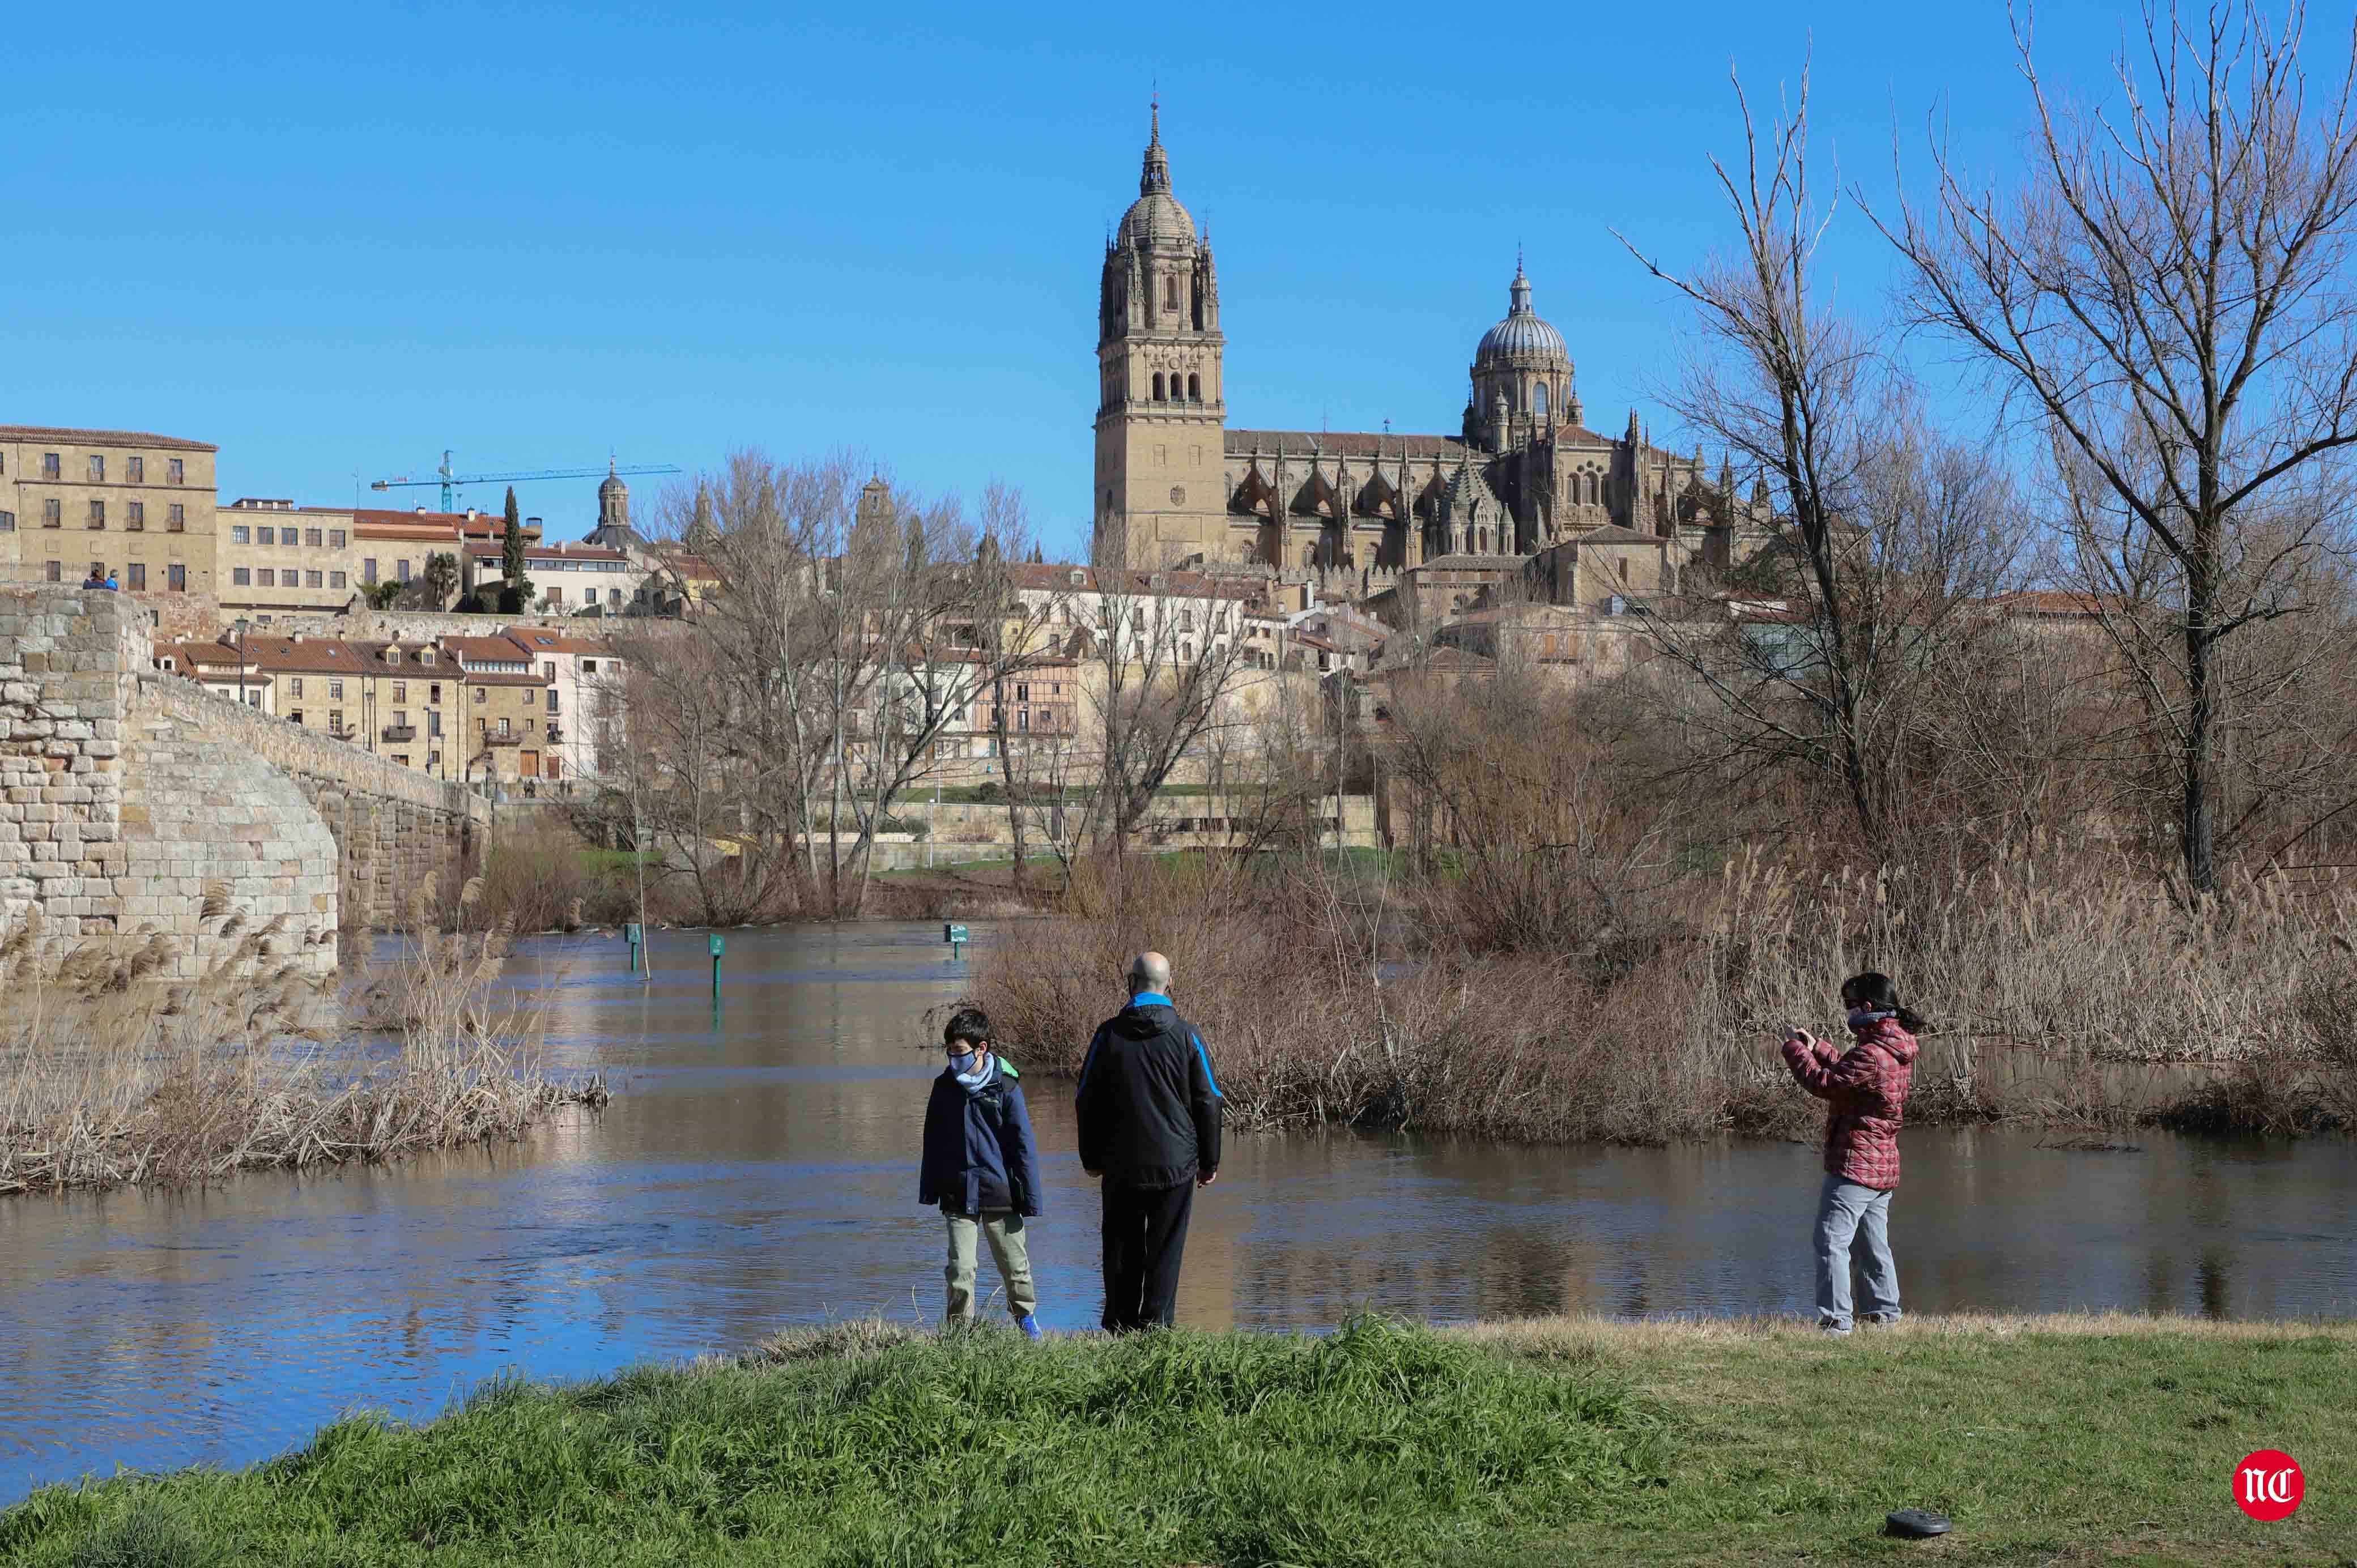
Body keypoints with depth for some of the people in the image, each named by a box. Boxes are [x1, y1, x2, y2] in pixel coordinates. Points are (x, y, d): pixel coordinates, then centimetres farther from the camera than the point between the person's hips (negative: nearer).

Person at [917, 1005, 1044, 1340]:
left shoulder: (1006, 1087, -7)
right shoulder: (944, 1086, 3)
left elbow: (1023, 1145, -4)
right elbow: (932, 1142, 13)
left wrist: (1030, 1196, -5)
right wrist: (929, 1189, 13)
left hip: (999, 1192, -2)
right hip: (958, 1195, 2)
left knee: (1014, 1262, 11)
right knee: (960, 1267, -3)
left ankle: (1026, 1316, 33)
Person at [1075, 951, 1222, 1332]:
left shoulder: (1108, 1034, -2)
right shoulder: (1186, 1036, -4)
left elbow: (1087, 1100, 4)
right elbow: (1208, 1103, 0)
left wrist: (1091, 1158, 15)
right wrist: (1209, 1162, 9)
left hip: (1120, 1165, 1)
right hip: (1175, 1164, -1)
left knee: (1121, 1247, 11)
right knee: (1165, 1249, 4)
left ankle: (1119, 1324, 14)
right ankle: (1155, 1322, -1)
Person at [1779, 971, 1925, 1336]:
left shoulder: (1871, 1055, -23)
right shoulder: (1899, 1048, 10)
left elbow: (1824, 1083, -20)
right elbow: (1846, 1073, 22)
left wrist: (1795, 1049, -6)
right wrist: (1815, 1046, 17)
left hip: (1855, 1164, -10)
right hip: (1885, 1165, 10)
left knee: (1832, 1241, -7)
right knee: (1875, 1241, 19)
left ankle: (1835, 1319, -10)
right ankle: (1886, 1312, 25)